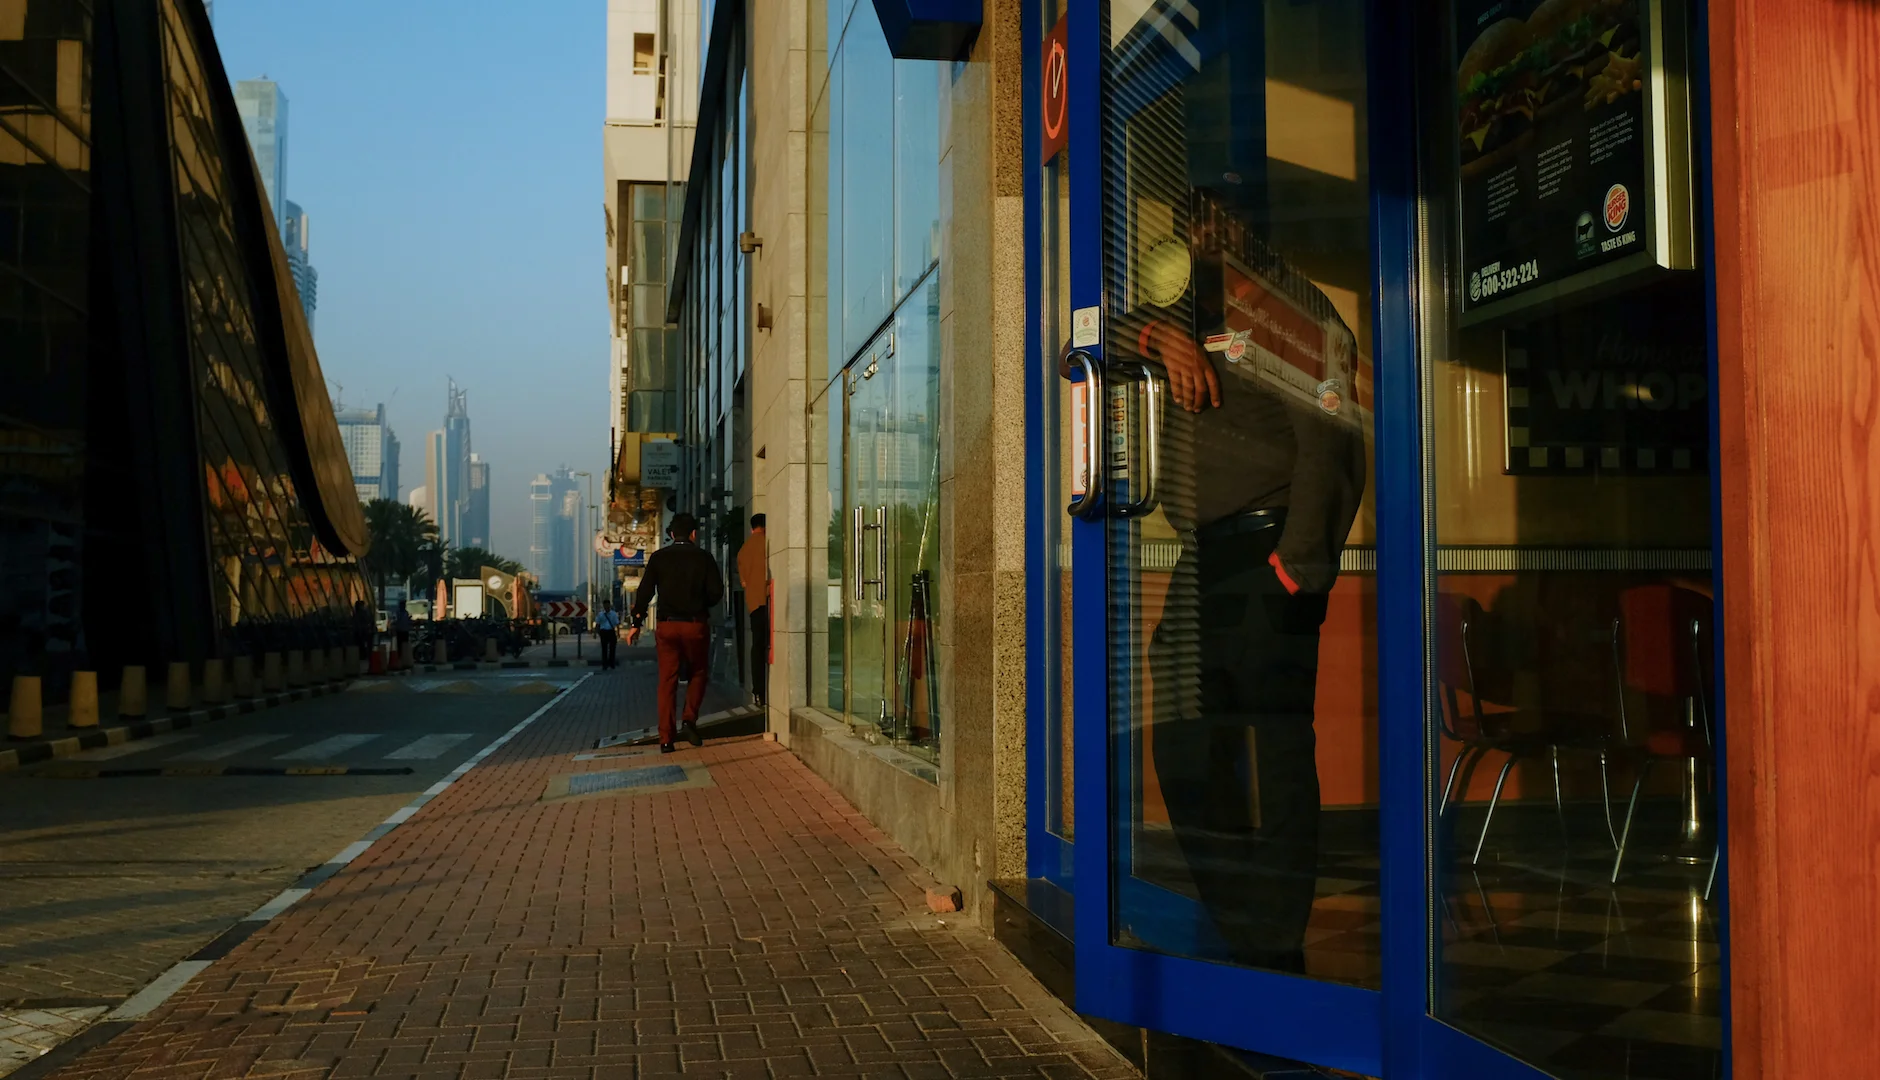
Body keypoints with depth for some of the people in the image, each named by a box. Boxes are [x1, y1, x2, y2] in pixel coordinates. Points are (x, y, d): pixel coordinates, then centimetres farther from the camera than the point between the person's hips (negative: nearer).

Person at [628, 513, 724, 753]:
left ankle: (665, 738, 1)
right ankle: (690, 719, -2)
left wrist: (636, 624, 3)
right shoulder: (703, 558, -1)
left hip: (667, 625, 1)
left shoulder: (658, 558, 3)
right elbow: (716, 593, -2)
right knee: (697, 674, 18)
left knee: (666, 681, 5)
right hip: (696, 625, -1)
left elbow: (644, 592, -1)